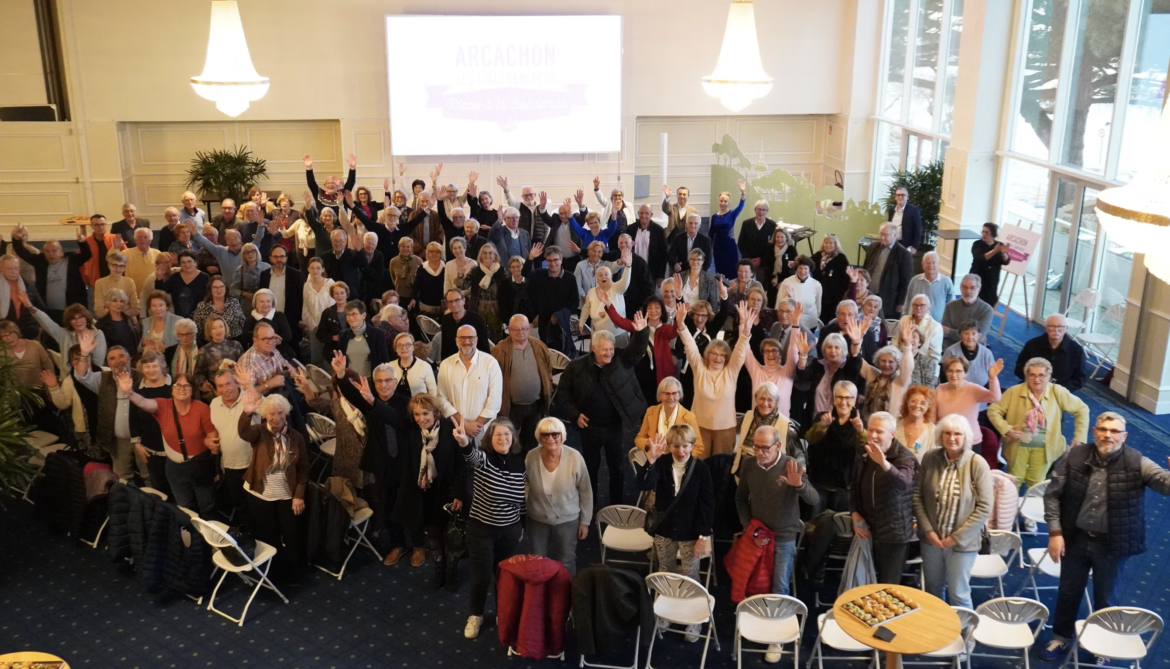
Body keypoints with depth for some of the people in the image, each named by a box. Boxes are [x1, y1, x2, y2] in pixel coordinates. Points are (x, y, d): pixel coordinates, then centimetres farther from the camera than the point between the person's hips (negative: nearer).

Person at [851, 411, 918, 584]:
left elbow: (904, 483, -34)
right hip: (868, 529, 6)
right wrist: (855, 515, 0)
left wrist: (884, 463, -50)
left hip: (893, 532, -6)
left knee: (888, 587, -2)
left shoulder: (904, 457, -13)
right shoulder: (864, 455, 7)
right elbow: (854, 488, 15)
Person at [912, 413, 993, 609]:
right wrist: (927, 530, -7)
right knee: (932, 590, 19)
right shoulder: (930, 458, -6)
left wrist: (957, 537, -13)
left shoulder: (977, 464, -14)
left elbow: (984, 507, -13)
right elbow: (917, 494, 1)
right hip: (931, 538, 3)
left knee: (958, 594, 9)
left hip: (963, 541, -3)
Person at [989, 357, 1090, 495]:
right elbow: (993, 410, -6)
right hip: (1019, 445, 0)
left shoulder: (1058, 392, -10)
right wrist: (1006, 429, -22)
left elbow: (1081, 409, -1)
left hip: (1043, 447, 0)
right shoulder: (1014, 392, -10)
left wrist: (1079, 438, -6)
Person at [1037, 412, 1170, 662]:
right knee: (1069, 590, 20)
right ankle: (1061, 637, 43)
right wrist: (1055, 532, -10)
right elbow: (1053, 493, -6)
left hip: (1113, 544, -1)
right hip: (1075, 538, 2)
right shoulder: (1074, 457, -11)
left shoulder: (1136, 463, -15)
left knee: (1107, 597, 17)